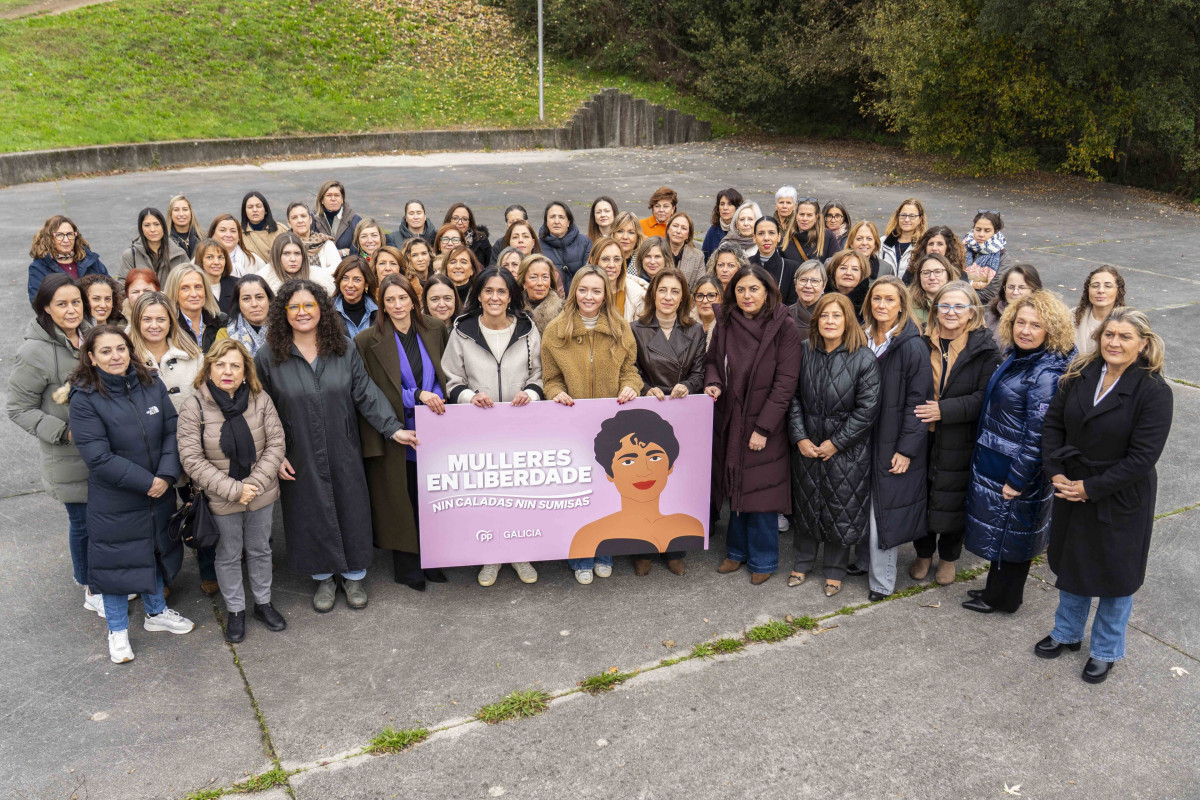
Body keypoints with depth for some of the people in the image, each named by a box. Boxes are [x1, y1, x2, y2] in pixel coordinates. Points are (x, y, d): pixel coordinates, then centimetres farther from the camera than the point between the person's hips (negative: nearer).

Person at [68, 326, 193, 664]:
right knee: (116, 560, 10)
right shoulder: (84, 400, -16)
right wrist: (146, 482, -21)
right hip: (113, 502, -4)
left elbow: (172, 432, -4)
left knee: (155, 552, 21)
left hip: (158, 495, 4)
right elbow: (98, 457, -21)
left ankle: (156, 612, 44)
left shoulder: (152, 386, -4)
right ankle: (117, 629, 32)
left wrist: (166, 475, -18)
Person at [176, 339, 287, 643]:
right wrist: (232, 489, -22)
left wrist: (255, 483, -17)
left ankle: (263, 603, 38)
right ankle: (235, 610, 32)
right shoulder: (193, 407, -14)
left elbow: (275, 443, -7)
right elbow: (191, 459, -16)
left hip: (262, 494, 2)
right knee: (229, 555, 13)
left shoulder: (261, 400, -8)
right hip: (221, 500, -2)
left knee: (260, 549, 19)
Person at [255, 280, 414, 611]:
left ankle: (353, 575, 30)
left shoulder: (344, 350, 0)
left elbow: (366, 394, -3)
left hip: (343, 454, 1)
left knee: (351, 511, 9)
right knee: (312, 516, 10)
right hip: (299, 459, -1)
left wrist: (393, 428, -13)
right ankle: (323, 577, 31)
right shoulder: (268, 358, -4)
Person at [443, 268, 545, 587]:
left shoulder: (528, 330, 4)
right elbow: (452, 381, 5)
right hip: (478, 423, -1)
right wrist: (471, 396, -14)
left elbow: (539, 374, 10)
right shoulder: (462, 332, 2)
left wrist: (530, 393, -10)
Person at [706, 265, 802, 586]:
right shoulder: (726, 324, 3)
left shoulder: (783, 327, -11)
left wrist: (764, 427, -16)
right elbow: (712, 360, 17)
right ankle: (737, 550, 31)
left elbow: (785, 382, -14)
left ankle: (763, 560, 20)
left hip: (764, 425, -4)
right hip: (729, 422, 4)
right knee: (736, 487, 14)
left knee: (761, 491, 3)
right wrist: (713, 383, -6)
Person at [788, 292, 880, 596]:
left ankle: (835, 569, 26)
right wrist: (800, 438, -7)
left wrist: (835, 443, -14)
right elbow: (793, 398, 2)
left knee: (841, 509, 7)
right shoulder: (805, 353, -1)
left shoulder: (864, 359, -12)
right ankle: (804, 561, 35)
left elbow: (867, 408, -14)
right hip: (807, 446, 4)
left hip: (846, 450, -3)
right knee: (806, 504, 16)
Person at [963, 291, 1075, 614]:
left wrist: (1018, 480, -20)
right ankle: (998, 589, 37)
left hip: (1016, 469, -8)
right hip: (993, 463, 8)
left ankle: (1002, 597, 28)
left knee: (1008, 532, 9)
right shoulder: (1016, 357, 3)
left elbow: (1038, 433, -24)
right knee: (999, 527, 21)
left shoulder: (1046, 374, -24)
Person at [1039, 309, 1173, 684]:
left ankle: (1106, 651, 33)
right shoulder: (1080, 374, -5)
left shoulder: (1154, 391, -19)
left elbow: (1142, 457, -21)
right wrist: (1056, 471, -9)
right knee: (1071, 564, 21)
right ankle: (1067, 633, 43)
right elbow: (1053, 422, 2)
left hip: (1120, 499, -5)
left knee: (1115, 575, 12)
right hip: (1071, 491, 5)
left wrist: (1091, 487, -19)